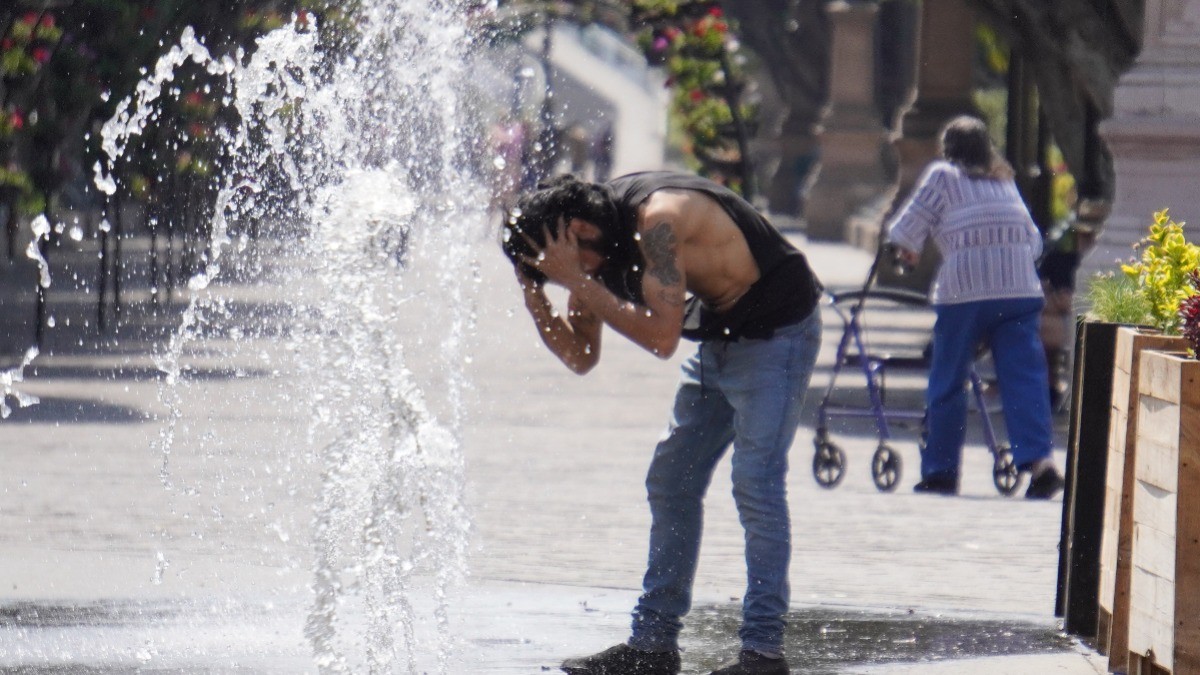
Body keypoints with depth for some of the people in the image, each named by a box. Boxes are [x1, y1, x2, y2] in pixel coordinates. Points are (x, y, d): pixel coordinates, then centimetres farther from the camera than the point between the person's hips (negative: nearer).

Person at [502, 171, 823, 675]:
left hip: (777, 331, -10)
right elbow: (581, 358, 4)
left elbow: (662, 337, -36)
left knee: (756, 486, -15)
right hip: (719, 339, 10)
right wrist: (534, 293, -11)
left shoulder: (657, 219, -30)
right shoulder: (594, 247, -2)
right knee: (670, 484, 8)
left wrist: (577, 282, -32)